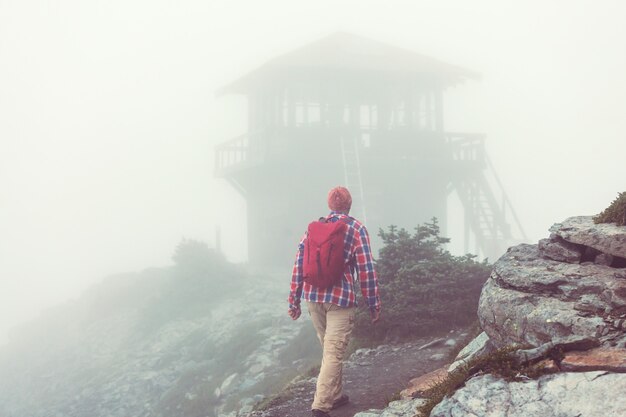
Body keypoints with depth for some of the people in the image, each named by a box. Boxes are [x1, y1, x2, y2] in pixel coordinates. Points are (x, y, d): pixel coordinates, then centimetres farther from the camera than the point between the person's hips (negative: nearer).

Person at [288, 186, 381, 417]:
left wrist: (294, 300, 13)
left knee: (328, 348, 20)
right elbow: (366, 270, -7)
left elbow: (299, 265, 7)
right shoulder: (356, 229, -4)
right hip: (340, 298, -5)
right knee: (334, 353, -5)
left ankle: (336, 395, 30)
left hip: (313, 296, 5)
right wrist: (374, 304, 0)